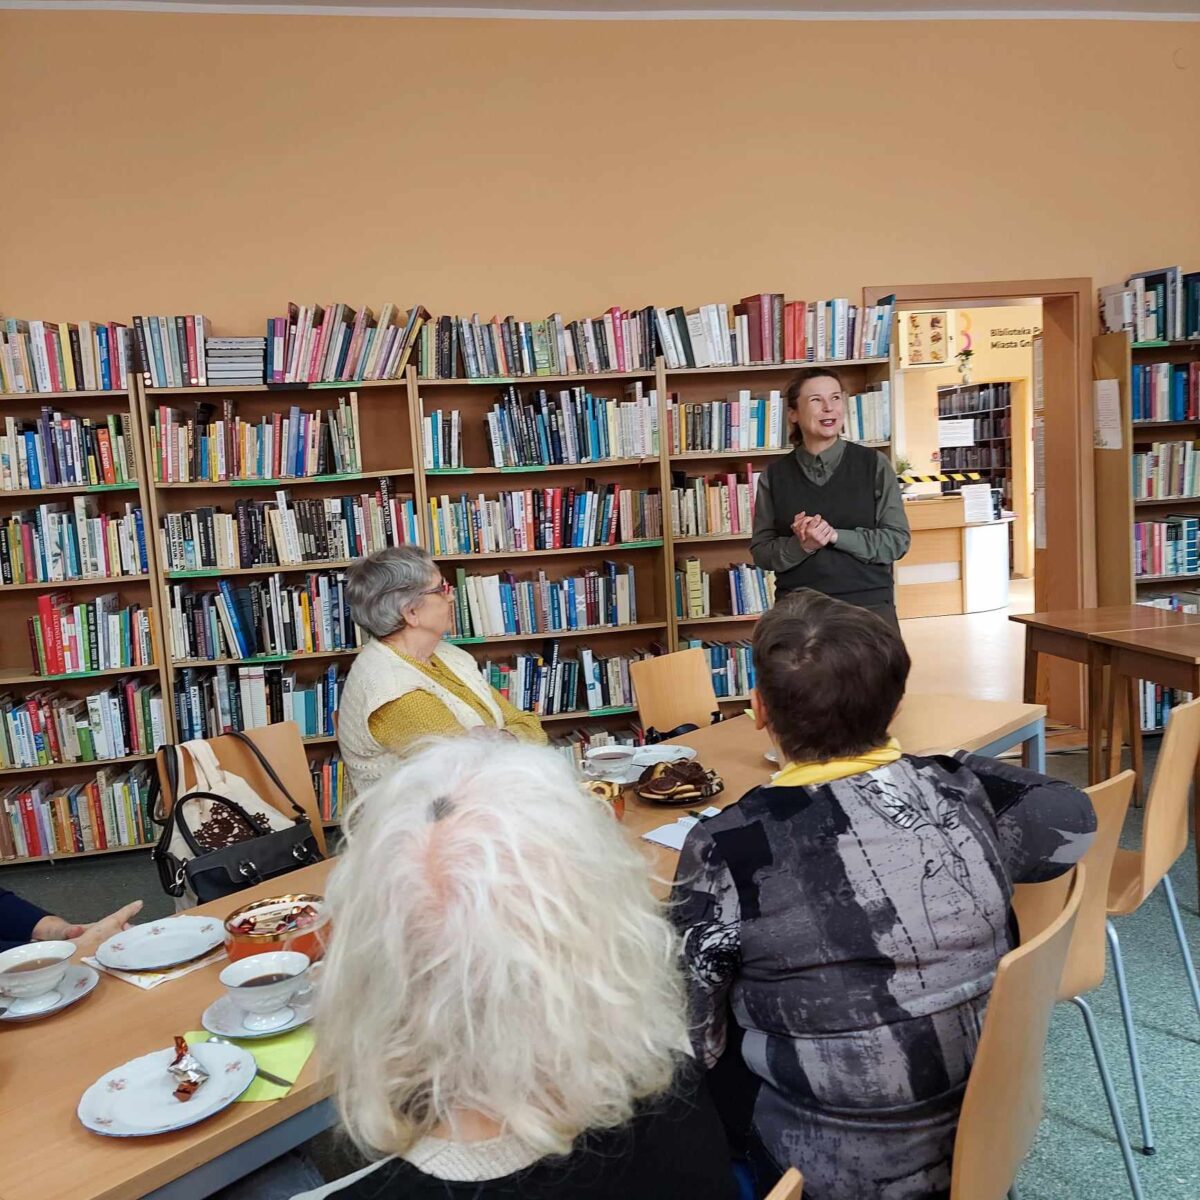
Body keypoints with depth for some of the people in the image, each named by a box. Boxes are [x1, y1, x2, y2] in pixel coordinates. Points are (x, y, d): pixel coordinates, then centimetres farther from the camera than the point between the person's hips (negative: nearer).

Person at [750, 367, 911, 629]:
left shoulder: (874, 464, -1)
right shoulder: (774, 475, 3)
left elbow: (898, 540, -4)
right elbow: (761, 551, 3)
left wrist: (835, 535, -16)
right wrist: (802, 546, -16)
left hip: (869, 606, 0)